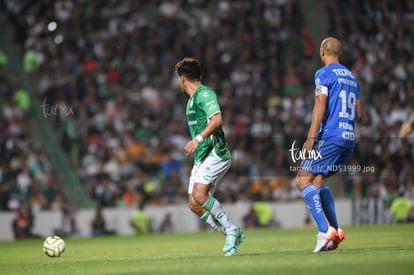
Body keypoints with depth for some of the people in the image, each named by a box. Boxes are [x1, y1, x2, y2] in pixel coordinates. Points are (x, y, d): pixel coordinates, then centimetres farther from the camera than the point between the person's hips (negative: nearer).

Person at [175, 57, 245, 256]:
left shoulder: (204, 94, -9)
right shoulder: (192, 99, 22)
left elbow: (217, 120, -24)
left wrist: (198, 139, -32)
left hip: (215, 154, -10)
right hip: (201, 157, 10)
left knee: (199, 195, -25)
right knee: (194, 205, -1)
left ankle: (231, 229, -14)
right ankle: (233, 235, 5)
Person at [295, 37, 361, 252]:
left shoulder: (324, 74, -4)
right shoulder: (352, 77, 19)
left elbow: (320, 105, -14)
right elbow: (358, 114, 20)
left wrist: (311, 138, -18)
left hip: (329, 137, -8)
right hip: (349, 139, 8)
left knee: (303, 180, -6)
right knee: (318, 181, 17)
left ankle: (325, 230, -19)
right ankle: (335, 230, 6)